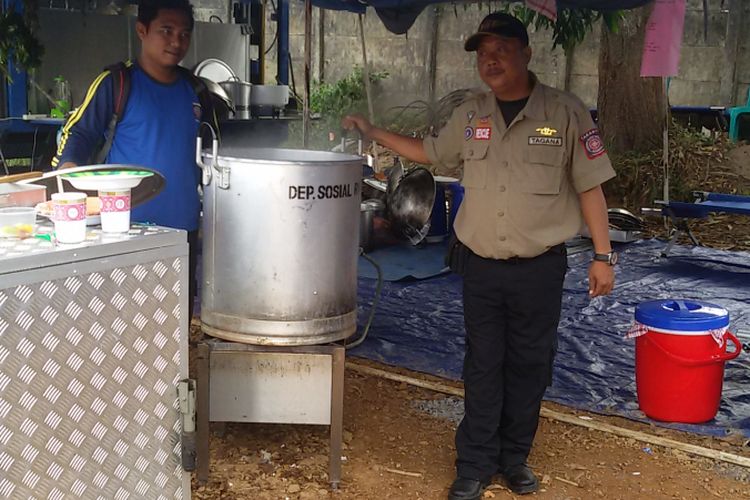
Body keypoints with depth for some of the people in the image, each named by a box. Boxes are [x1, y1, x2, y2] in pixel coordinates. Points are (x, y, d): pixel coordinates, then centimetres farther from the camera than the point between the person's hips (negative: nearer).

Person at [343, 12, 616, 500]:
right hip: (481, 265, 3)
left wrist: (603, 256, -6)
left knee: (529, 367, 9)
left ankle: (515, 459, 26)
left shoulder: (565, 112, -7)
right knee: (482, 367, 9)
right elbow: (431, 153, 21)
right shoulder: (469, 116, 5)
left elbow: (590, 188, -5)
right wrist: (373, 132, 17)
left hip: (540, 268, -2)